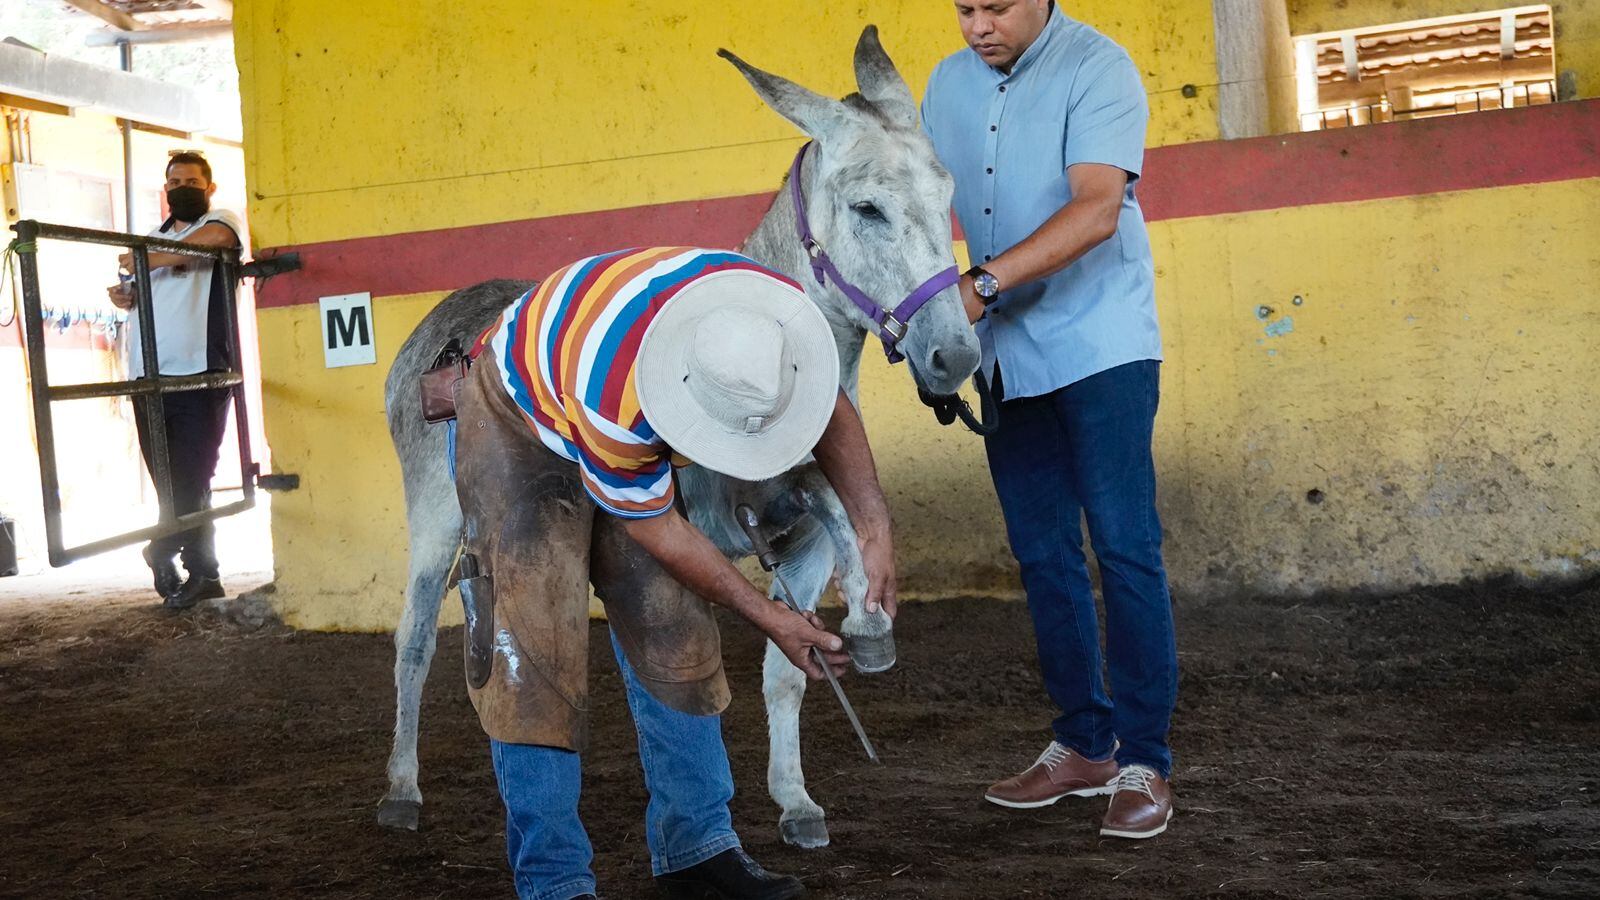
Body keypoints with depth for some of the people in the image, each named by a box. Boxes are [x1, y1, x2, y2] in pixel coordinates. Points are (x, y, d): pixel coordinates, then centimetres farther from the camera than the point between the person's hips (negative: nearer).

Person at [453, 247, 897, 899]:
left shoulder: (781, 316, -28)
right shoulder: (615, 400, -43)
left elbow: (832, 412, -6)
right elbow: (654, 529, -26)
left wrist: (874, 527, -18)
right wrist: (768, 617, -18)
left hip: (632, 439, 6)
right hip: (518, 425, -6)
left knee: (672, 632, 3)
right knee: (532, 651, -14)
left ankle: (696, 847, 13)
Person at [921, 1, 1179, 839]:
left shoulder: (1097, 67, -11)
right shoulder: (948, 85, 9)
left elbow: (1096, 210, -24)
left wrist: (985, 283, -34)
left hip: (1101, 346, -6)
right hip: (1006, 358, 6)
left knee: (1124, 548, -6)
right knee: (1043, 554, 10)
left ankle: (1144, 762, 0)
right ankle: (1084, 743, 21)